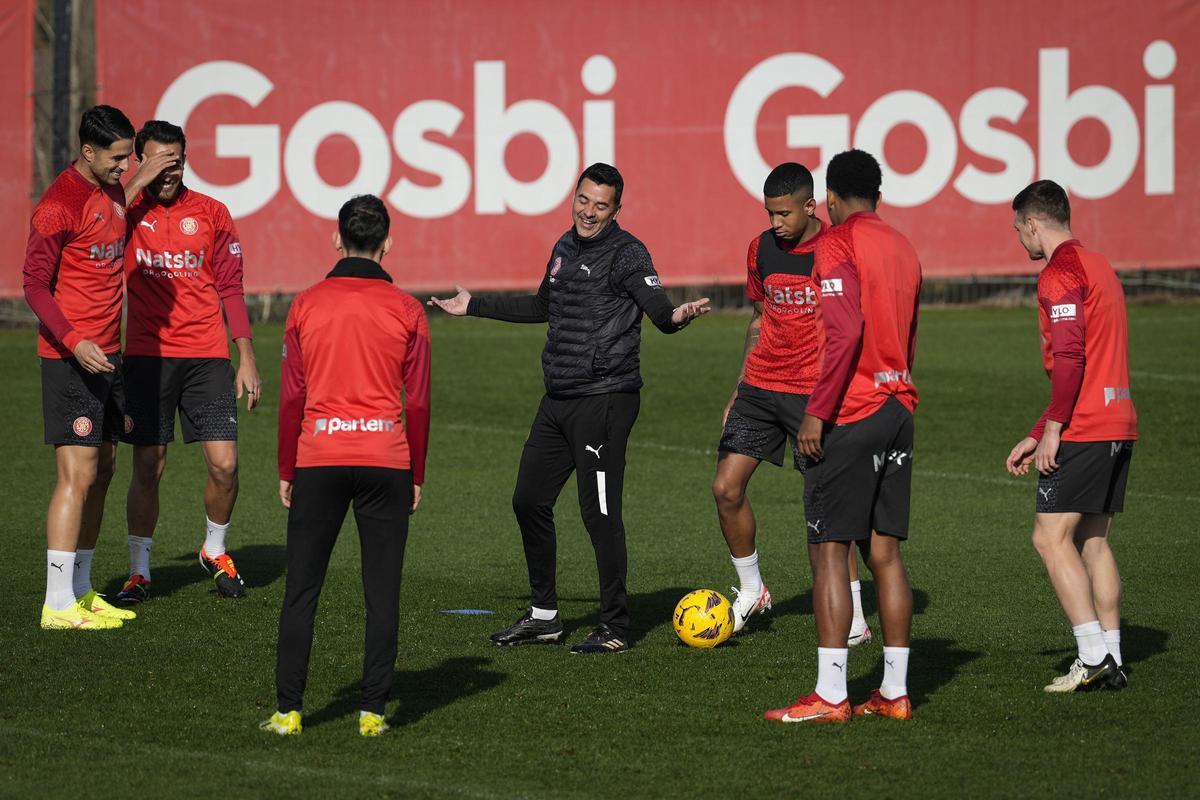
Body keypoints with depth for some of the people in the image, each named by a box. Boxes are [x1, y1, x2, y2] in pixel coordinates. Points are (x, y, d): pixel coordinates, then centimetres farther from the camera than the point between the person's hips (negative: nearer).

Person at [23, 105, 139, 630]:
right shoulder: (60, 204, -14)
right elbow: (34, 284, -15)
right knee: (78, 474, -11)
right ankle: (59, 605, -11)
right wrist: (73, 341, -24)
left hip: (107, 352, 9)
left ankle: (81, 591, 19)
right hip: (71, 357, -9)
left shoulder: (113, 193, 11)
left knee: (102, 469, 11)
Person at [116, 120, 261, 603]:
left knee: (224, 464, -5)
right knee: (148, 469, -2)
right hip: (147, 357, -1)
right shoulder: (129, 210, 2)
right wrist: (139, 184, -20)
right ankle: (139, 570, 12)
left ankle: (215, 552, 20)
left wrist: (247, 359, 5)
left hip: (208, 356, 1)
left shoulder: (210, 213, 6)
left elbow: (230, 288, 9)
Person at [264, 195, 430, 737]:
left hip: (318, 457, 0)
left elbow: (292, 396, 2)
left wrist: (287, 471, 9)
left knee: (302, 588, 5)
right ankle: (373, 710, 2)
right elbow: (417, 402, 1)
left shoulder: (306, 305, 2)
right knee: (382, 590, 4)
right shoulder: (406, 310, 0)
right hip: (386, 458, 0)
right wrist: (416, 476, 9)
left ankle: (289, 709, 3)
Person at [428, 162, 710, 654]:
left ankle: (614, 628, 1)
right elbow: (543, 307, 30)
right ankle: (543, 615, 25)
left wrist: (678, 316, -43)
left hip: (604, 399, -9)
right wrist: (474, 307, 37)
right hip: (558, 400, 9)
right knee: (529, 502, 13)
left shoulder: (626, 254, -10)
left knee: (599, 513, -8)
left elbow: (660, 312, -19)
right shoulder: (566, 247, 14)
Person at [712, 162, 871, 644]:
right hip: (760, 387, 5)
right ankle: (751, 591, 19)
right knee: (726, 488, -1)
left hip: (814, 394, -5)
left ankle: (855, 618, 2)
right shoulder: (761, 249, 7)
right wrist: (740, 390, 16)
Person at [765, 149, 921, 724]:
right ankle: (894, 692, 10)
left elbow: (845, 332, -20)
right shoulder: (903, 249, 15)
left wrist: (818, 412, -18)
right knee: (884, 552, 10)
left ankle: (829, 696, -7)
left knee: (828, 550, -4)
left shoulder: (837, 244, -9)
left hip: (850, 416, -7)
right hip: (899, 408, 7)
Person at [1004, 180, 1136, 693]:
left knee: (1051, 538, -7)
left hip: (1084, 432, -9)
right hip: (1119, 425, 9)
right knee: (1093, 543, 12)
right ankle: (1110, 661, 9)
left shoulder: (1060, 274, -11)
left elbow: (1070, 358, -21)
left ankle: (1094, 658, -12)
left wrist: (1052, 430, -17)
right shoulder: (1097, 266, 19)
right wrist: (1036, 436, 24)